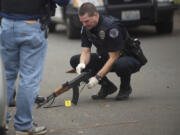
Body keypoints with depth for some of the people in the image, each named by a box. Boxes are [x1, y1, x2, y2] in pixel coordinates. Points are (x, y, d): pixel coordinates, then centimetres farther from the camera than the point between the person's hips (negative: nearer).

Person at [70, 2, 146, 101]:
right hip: (106, 58, 7)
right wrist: (82, 64, -31)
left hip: (129, 57, -7)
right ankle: (107, 86, 1)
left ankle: (125, 87, -8)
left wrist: (97, 77, -34)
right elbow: (86, 51, -7)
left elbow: (114, 57, -30)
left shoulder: (111, 26, -30)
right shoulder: (86, 28, -8)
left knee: (121, 64, -44)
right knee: (75, 60, -8)